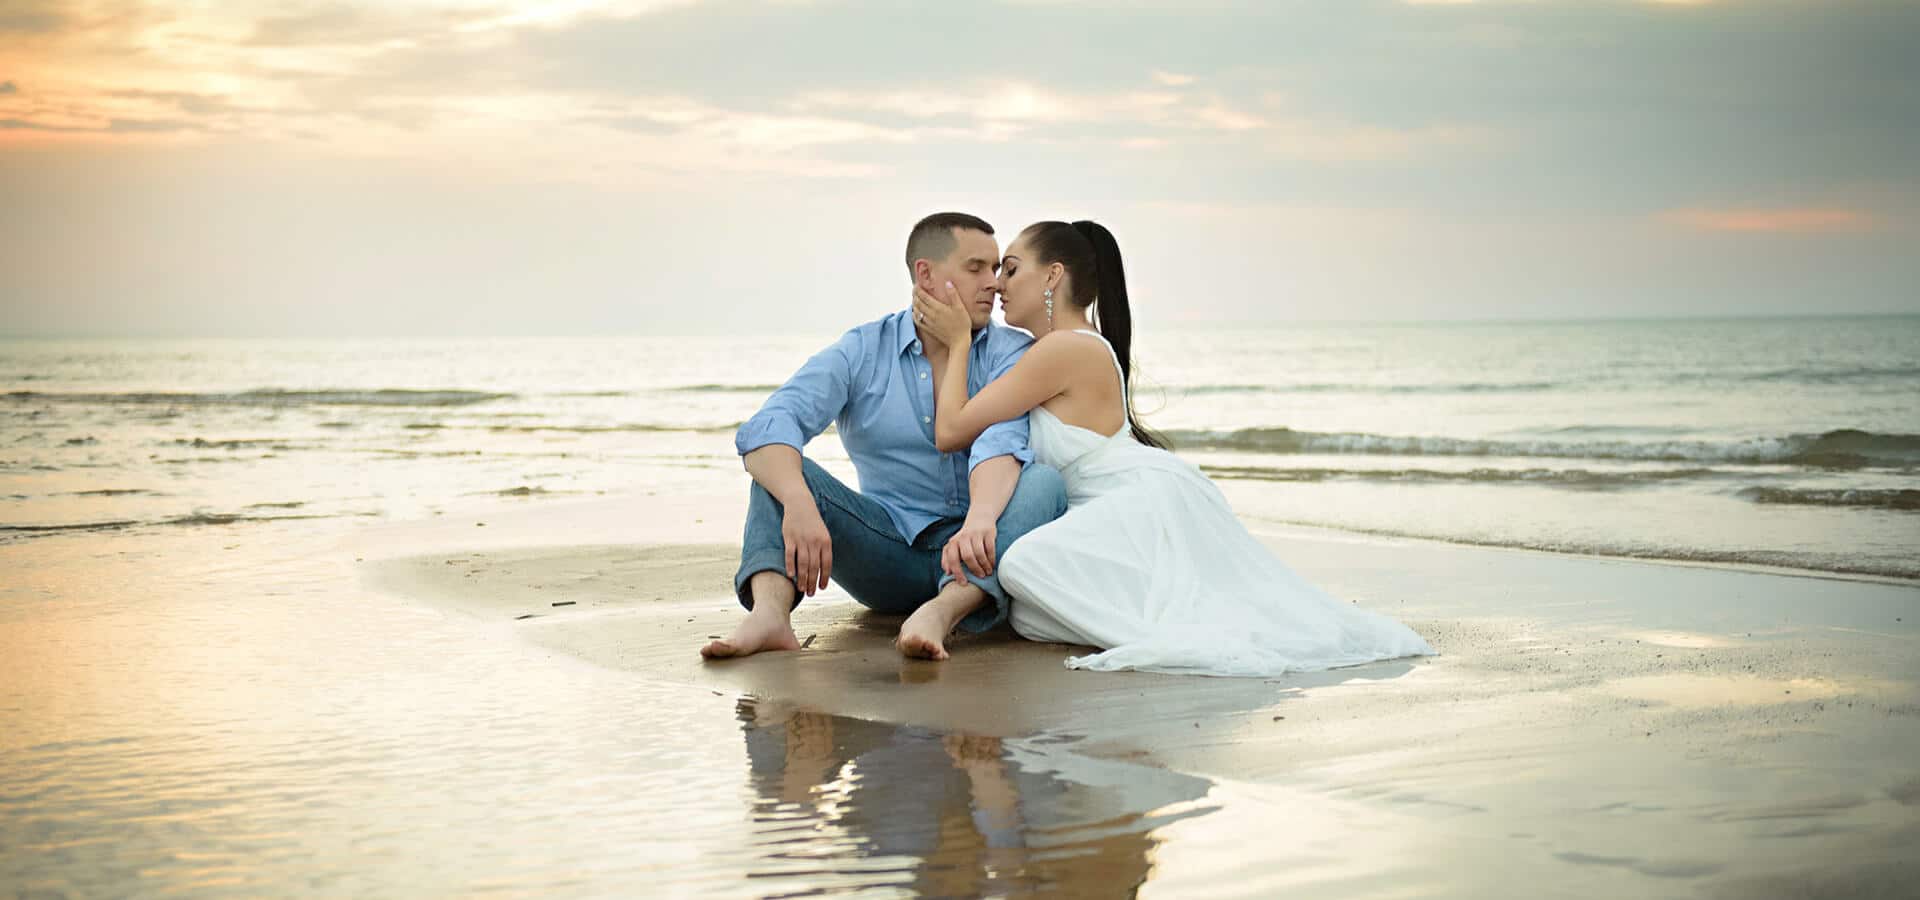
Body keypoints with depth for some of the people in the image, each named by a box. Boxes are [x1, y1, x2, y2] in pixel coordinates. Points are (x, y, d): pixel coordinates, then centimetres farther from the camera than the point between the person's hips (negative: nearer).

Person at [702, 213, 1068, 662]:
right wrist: (799, 505, -38)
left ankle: (943, 612, -50)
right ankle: (770, 612, -42)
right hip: (888, 554, 1)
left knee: (1045, 482, -28)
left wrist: (981, 518, -45)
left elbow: (1001, 440, -22)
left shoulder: (1012, 353, -1)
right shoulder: (861, 352, 0)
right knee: (780, 468, -16)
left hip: (971, 557, -1)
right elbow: (766, 426, -16)